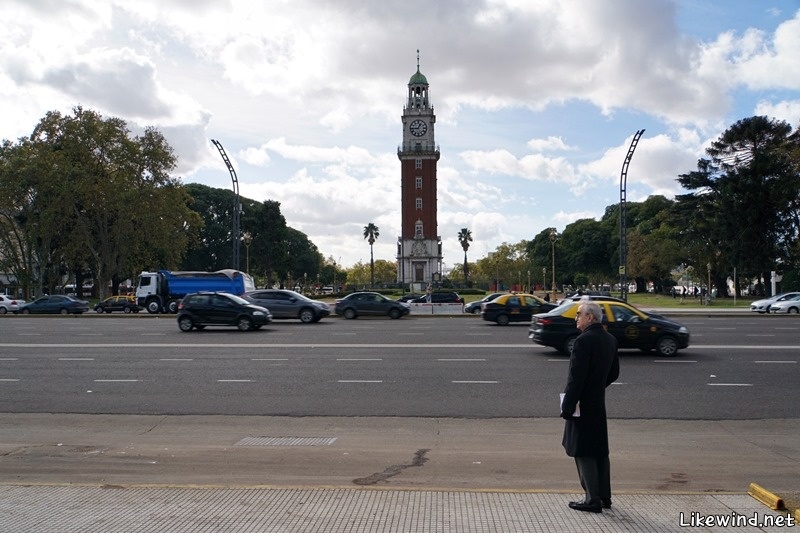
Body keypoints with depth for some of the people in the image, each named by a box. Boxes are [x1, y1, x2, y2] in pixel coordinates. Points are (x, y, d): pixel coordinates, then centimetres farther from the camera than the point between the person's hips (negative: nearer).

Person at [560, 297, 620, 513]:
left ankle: (593, 500, 5)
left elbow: (576, 377, -22)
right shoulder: (610, 339, 8)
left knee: (584, 453, 0)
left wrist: (567, 407, -18)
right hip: (599, 403, 9)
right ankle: (604, 497, 25)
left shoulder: (584, 340, -20)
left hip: (583, 404, -9)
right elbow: (614, 373, 15)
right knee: (600, 450, 16)